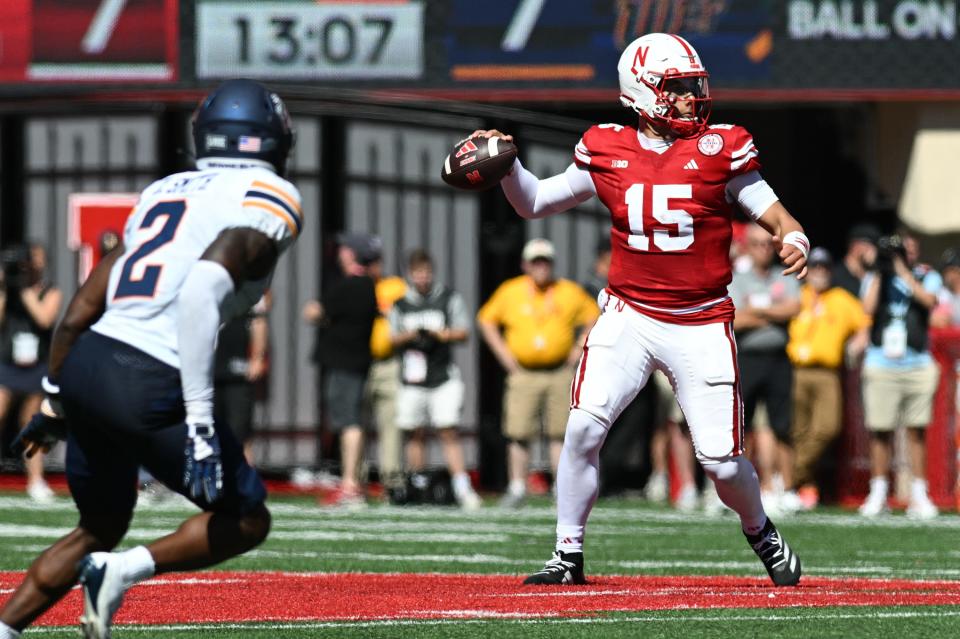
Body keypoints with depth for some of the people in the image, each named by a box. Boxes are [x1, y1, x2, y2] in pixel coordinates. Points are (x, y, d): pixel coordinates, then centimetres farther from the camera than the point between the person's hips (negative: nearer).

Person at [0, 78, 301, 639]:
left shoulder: (163, 192, 20)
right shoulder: (270, 200, -2)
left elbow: (81, 312, 18)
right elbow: (204, 288, -20)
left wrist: (54, 399, 31)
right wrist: (200, 420, -23)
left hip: (86, 363, 7)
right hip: (148, 387, -7)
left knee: (101, 528, 25)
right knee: (246, 520, 11)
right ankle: (123, 571, -9)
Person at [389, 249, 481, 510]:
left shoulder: (449, 298, 5)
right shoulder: (401, 304, 10)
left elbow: (463, 332, 3)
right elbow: (393, 339, 7)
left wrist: (440, 334, -13)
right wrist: (411, 335, -12)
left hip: (444, 377, -2)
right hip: (412, 378, 2)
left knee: (449, 431, -10)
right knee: (415, 434, 6)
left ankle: (462, 488, -14)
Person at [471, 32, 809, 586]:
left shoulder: (720, 150, -4)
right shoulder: (607, 152, 1)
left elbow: (774, 215, -2)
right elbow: (534, 202, 12)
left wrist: (793, 241, -24)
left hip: (701, 327, -1)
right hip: (630, 317, 1)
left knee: (722, 461, -3)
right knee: (584, 427, -16)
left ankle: (760, 531, 30)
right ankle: (569, 556, -2)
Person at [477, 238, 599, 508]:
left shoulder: (570, 292, 3)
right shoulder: (510, 292, 3)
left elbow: (593, 318, 12)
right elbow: (486, 320, 12)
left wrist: (577, 352, 3)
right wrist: (504, 355, 3)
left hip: (559, 373, 0)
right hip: (524, 373, 0)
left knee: (559, 434, 0)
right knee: (518, 434, -5)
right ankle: (517, 488, 3)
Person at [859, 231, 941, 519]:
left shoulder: (927, 277, 7)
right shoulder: (876, 277, 8)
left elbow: (928, 300, -14)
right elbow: (869, 308, -8)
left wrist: (902, 269, -14)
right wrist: (880, 270, -8)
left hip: (917, 364, 0)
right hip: (882, 364, 0)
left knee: (917, 430, 0)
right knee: (880, 430, -1)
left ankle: (918, 495, 5)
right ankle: (878, 493, 7)